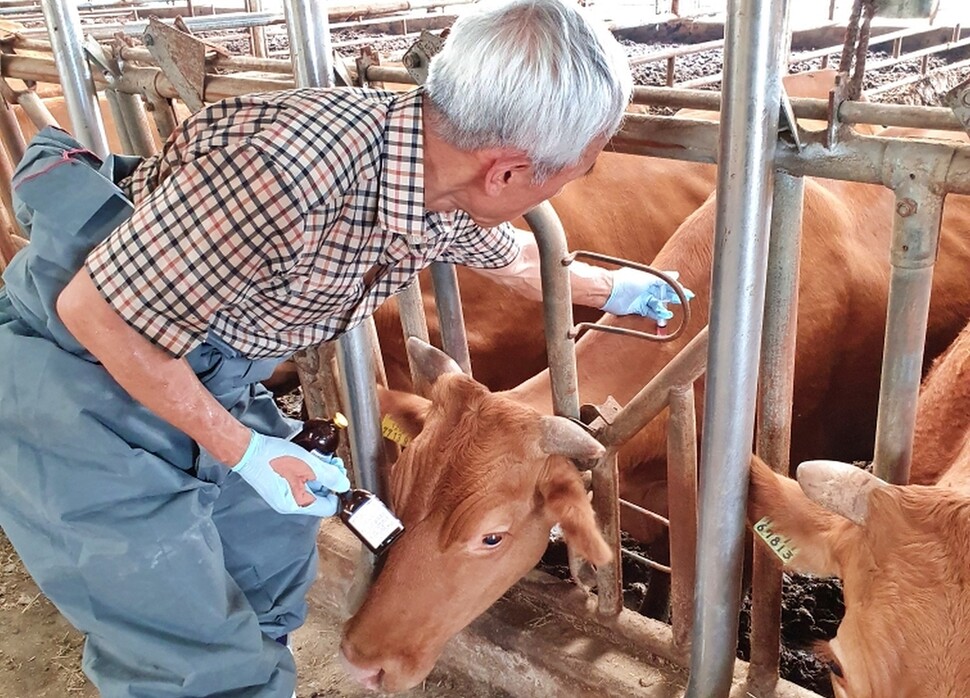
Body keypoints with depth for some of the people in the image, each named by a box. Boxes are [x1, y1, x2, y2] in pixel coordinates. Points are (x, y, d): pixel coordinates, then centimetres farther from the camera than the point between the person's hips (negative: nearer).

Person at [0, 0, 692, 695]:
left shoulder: (448, 194, -9)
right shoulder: (294, 166, -37)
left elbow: (515, 257, 16)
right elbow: (95, 311, -25)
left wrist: (611, 288, 32)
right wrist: (243, 451, -17)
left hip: (206, 374, 8)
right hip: (76, 369, -7)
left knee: (276, 549, 22)